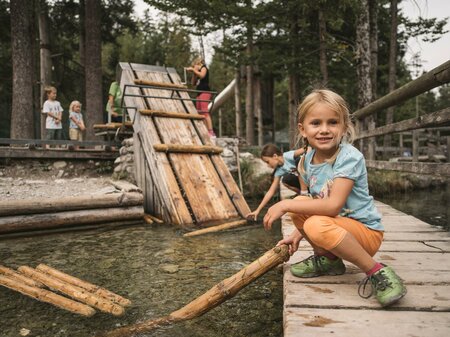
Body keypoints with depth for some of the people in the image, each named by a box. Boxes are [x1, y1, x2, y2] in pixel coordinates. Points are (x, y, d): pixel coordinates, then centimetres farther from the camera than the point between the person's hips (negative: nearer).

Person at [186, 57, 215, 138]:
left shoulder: (204, 68, 5)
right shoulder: (197, 73, 26)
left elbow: (202, 75, -16)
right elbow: (193, 83, 23)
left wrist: (193, 69, -10)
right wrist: (193, 73, 14)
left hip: (205, 92, -9)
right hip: (199, 94, 9)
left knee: (205, 112, -19)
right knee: (199, 113, 2)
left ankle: (211, 132, -24)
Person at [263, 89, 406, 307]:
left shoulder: (349, 157, -22)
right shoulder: (306, 162, 1)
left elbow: (333, 206, -32)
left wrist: (285, 205, -27)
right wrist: (298, 234, -1)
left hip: (366, 231, -7)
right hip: (335, 226, 8)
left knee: (317, 226, -33)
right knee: (298, 205, -8)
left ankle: (377, 273, -14)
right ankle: (327, 259, 9)